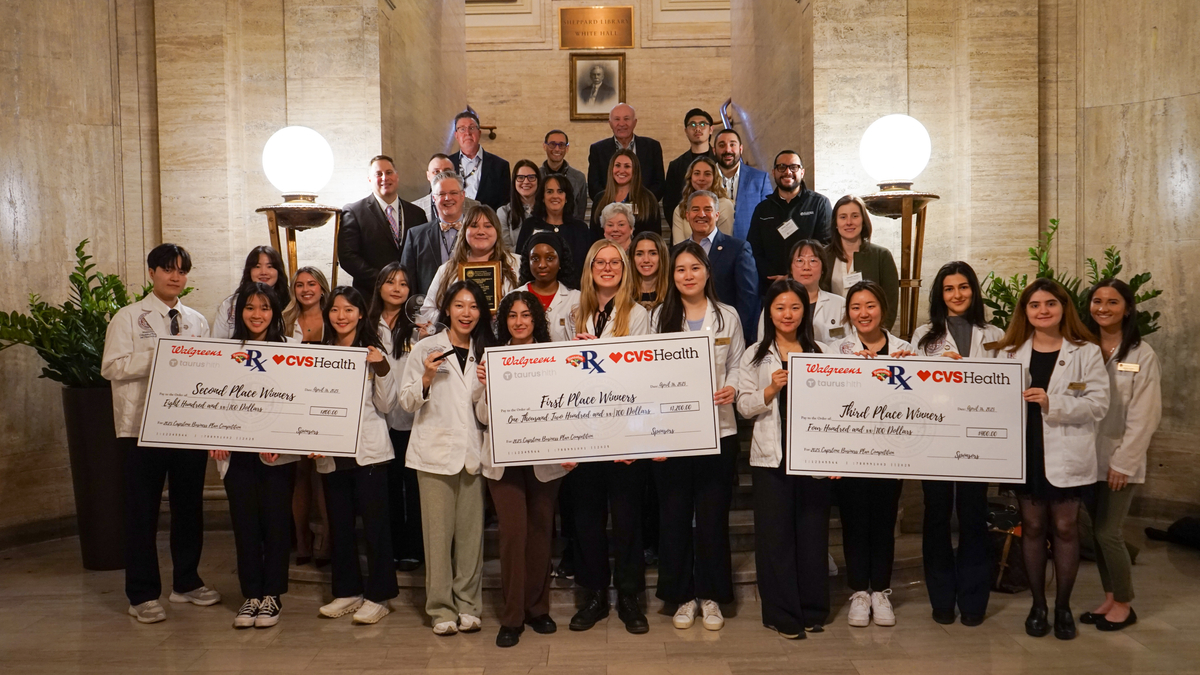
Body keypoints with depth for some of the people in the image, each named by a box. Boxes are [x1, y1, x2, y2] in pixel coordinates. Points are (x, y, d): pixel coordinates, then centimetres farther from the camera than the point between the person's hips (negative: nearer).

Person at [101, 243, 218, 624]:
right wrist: (158, 356, -17)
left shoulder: (197, 321, 13)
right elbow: (111, 367, -8)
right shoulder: (128, 318, 2)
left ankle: (186, 582, 26)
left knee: (189, 506, 11)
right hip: (143, 428, -4)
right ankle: (143, 595, 12)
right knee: (142, 511, 2)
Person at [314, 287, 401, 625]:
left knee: (375, 522, 0)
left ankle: (378, 595, 10)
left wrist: (382, 369, -15)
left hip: (368, 449, -4)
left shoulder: (373, 353, -1)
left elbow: (386, 405, -2)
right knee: (339, 523, 12)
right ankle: (347, 591, 24)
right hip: (331, 453, 4)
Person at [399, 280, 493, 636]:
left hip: (472, 450, 3)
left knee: (472, 530, 4)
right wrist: (426, 379, -17)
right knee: (439, 531, -2)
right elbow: (407, 402, 0)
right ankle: (441, 609, 8)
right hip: (435, 450, -3)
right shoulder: (426, 348, 2)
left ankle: (468, 605, 14)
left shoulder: (486, 353, 13)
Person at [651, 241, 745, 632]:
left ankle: (711, 596, 19)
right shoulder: (659, 317, 7)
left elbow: (737, 365, 7)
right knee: (674, 514, 5)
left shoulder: (727, 317, 7)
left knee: (713, 515, 4)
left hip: (717, 428, 0)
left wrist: (732, 389, -14)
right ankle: (682, 595, 20)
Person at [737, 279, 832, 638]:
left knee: (813, 531, 6)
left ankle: (812, 609, 20)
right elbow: (744, 406, 1)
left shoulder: (821, 352, 9)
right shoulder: (755, 355, 6)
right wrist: (771, 389, -17)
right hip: (770, 457, -1)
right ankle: (782, 613, 12)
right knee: (775, 534, 2)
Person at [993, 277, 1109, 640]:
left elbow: (1098, 403, -10)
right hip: (1025, 452, 2)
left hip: (1066, 454, -2)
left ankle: (1063, 606, 21)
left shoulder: (1086, 352, -2)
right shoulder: (1011, 352, 7)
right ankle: (1037, 604, 22)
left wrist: (1052, 402, -21)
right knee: (1032, 527, 10)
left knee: (1065, 529, 6)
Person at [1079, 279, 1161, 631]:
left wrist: (1123, 462, -12)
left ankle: (1124, 604, 15)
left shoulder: (1142, 355, -7)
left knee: (1108, 532, -3)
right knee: (1096, 531, 10)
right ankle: (1109, 598, 24)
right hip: (1088, 457, 4)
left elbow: (1144, 416, -9)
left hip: (1120, 460, -4)